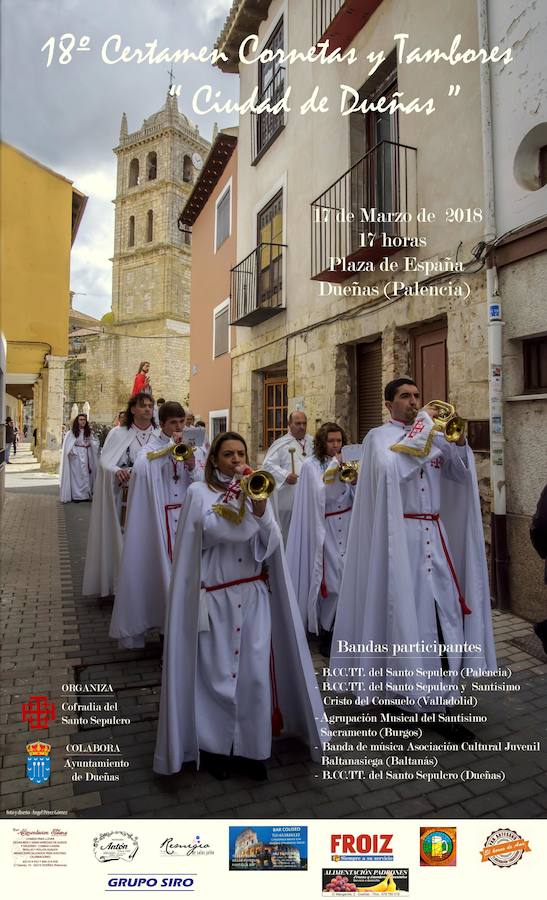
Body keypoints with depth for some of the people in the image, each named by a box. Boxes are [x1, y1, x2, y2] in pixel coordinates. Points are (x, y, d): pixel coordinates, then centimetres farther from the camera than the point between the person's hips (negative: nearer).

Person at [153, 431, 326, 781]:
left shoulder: (256, 490, 8)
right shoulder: (199, 493, -1)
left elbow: (271, 546, -1)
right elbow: (213, 532, -17)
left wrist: (260, 509, -17)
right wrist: (237, 496, -18)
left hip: (254, 596, 3)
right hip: (215, 598, -2)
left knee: (256, 674, 3)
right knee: (217, 673, 4)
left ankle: (252, 748, 20)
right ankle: (215, 746, 24)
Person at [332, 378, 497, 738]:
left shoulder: (436, 435, 14)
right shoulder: (379, 436, -2)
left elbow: (462, 475, 11)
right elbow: (391, 467, -23)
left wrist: (459, 439, -5)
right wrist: (422, 425, -16)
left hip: (433, 536, 5)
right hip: (399, 536, -5)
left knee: (442, 610, 4)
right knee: (406, 609, -1)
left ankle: (440, 696, 15)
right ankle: (402, 691, 16)